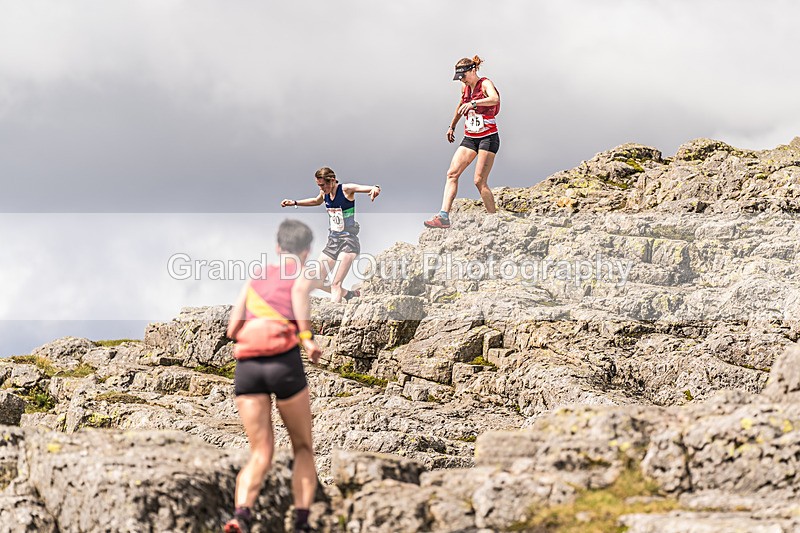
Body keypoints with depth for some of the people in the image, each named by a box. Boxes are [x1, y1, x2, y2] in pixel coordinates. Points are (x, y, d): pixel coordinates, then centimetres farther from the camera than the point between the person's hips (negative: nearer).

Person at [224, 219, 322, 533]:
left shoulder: (256, 278, 25)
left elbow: (232, 329, 17)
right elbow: (299, 288, -12)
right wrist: (307, 336, -3)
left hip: (247, 364, 3)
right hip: (284, 360, -3)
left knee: (260, 455, 2)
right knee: (303, 448, 16)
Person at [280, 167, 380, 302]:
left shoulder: (346, 189, -13)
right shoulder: (325, 193, 6)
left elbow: (370, 189, -24)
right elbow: (316, 201, 31)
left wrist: (375, 189, -46)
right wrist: (294, 203, 29)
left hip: (348, 241, -8)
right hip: (333, 241, 8)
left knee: (335, 283, -19)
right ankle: (348, 294, 25)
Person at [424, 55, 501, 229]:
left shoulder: (485, 84, -10)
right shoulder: (465, 88, 12)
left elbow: (495, 99, -33)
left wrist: (473, 103, -46)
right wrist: (452, 126, 42)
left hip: (488, 137, -7)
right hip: (470, 138, 7)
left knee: (480, 181, -12)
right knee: (452, 173, -10)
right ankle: (444, 216, -16)